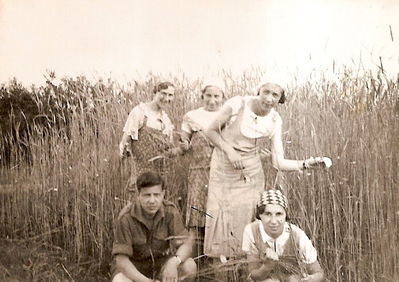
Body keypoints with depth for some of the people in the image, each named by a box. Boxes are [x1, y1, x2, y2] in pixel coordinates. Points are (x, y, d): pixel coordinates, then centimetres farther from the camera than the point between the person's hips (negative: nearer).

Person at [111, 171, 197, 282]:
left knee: (190, 266, -26)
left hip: (160, 263, 2)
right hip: (132, 266, -2)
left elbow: (186, 244, -19)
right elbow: (121, 259, -25)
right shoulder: (126, 218, -26)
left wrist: (174, 262, -42)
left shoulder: (170, 211, -18)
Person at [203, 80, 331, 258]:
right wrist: (229, 150, -19)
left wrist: (305, 164, -23)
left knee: (246, 218, 3)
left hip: (251, 170, 2)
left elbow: (278, 162, -9)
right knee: (220, 217, 0)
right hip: (223, 168, -2)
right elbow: (210, 131, -7)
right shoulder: (238, 104, -18)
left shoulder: (274, 121, -9)